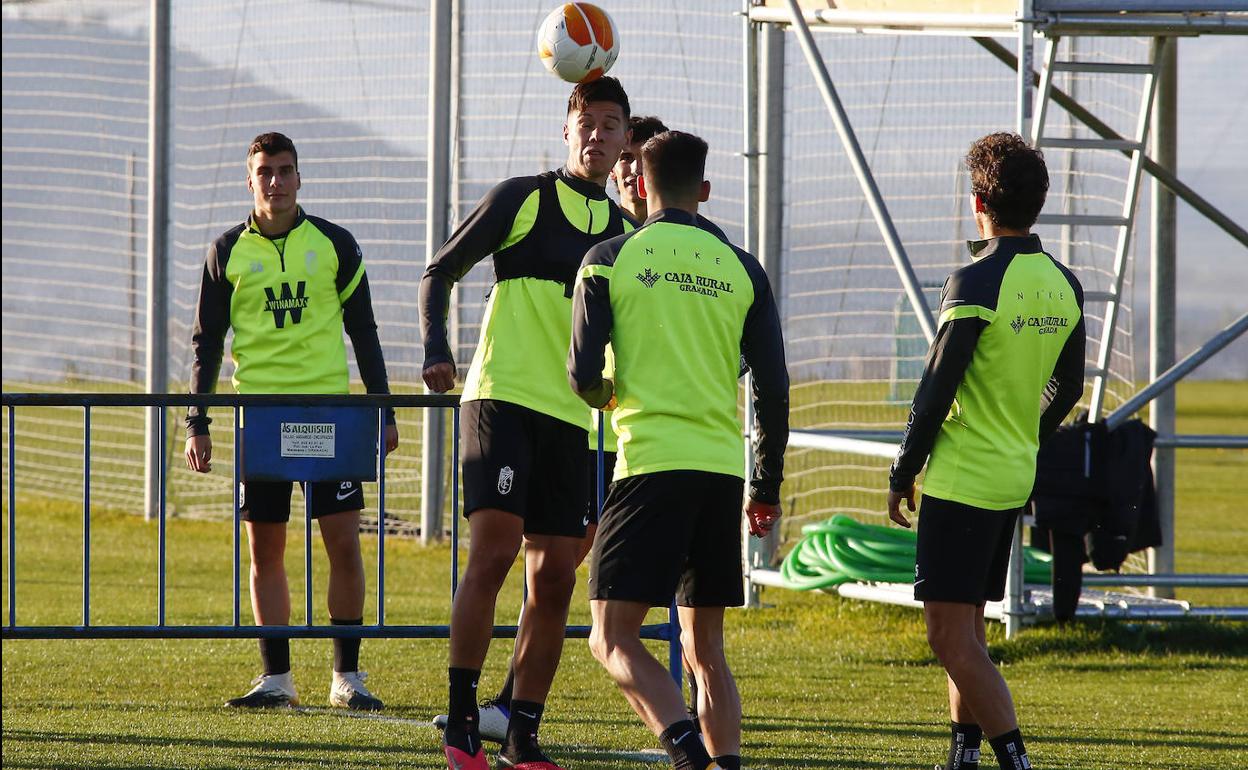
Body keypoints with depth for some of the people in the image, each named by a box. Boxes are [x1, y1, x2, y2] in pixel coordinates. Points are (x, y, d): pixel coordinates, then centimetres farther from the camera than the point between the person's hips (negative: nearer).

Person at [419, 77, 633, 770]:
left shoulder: (625, 232, 15)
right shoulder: (523, 199, 1)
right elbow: (440, 271, 3)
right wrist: (435, 350, -11)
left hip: (573, 418, 5)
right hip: (504, 397, -5)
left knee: (555, 577, 3)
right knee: (494, 551, -18)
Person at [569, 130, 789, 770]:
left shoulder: (608, 260, 1)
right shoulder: (741, 269, 9)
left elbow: (583, 375, -2)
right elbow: (773, 388, 8)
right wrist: (767, 488, 17)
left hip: (650, 465, -4)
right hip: (722, 468, 4)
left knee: (614, 637, -5)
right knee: (706, 649, 14)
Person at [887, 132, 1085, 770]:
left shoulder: (976, 282, -16)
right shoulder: (1062, 285, 7)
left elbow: (936, 389, -14)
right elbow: (1067, 389, 16)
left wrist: (902, 476, -5)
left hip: (960, 477, -8)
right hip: (1014, 479, 8)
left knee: (951, 635, -7)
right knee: (965, 629, 17)